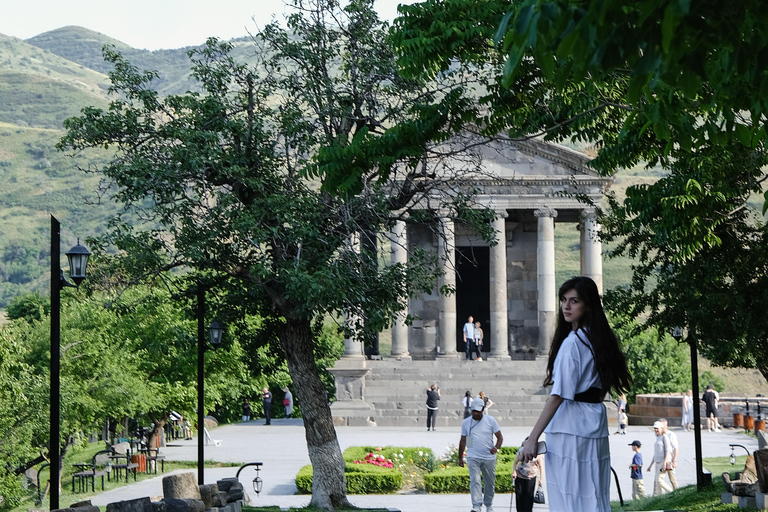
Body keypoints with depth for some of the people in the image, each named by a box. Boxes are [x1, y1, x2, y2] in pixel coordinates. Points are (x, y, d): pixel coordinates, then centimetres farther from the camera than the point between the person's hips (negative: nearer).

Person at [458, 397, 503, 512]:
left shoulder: (490, 420, 2)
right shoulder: (466, 422, 6)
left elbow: (500, 437, 4)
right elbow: (463, 440, 16)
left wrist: (496, 447, -16)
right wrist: (460, 458, 17)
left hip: (489, 458, 1)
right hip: (473, 458, -1)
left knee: (490, 483, 9)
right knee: (475, 481, -18)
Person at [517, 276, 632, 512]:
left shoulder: (572, 342, -15)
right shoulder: (598, 339, 11)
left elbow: (558, 396, -20)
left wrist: (533, 438, -20)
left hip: (569, 430, -9)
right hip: (596, 425, 9)